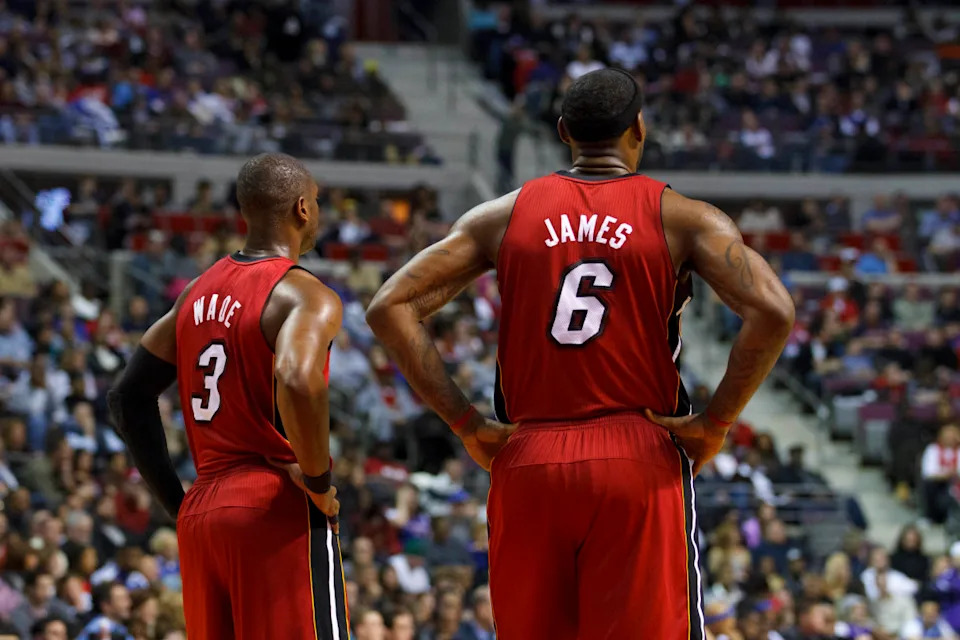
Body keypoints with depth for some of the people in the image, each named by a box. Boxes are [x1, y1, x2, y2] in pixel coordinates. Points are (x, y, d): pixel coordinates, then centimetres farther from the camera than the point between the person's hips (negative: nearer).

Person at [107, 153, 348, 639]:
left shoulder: (199, 293, 14)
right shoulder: (306, 297, -9)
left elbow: (128, 397, 17)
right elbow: (298, 382, -29)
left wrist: (176, 503, 18)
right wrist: (318, 481, -15)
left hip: (200, 515, 8)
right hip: (277, 509, -8)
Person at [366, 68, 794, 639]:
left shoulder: (504, 216, 9)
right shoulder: (682, 218, 2)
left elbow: (390, 308, 3)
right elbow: (772, 312, -14)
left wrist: (467, 425, 3)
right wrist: (716, 423, -5)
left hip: (528, 467, 3)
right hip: (639, 463, -2)